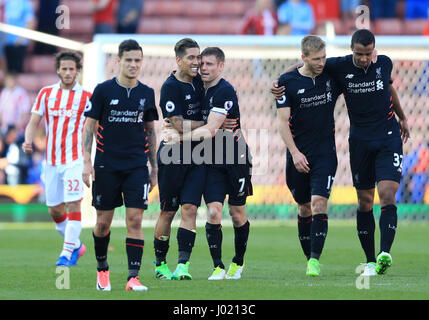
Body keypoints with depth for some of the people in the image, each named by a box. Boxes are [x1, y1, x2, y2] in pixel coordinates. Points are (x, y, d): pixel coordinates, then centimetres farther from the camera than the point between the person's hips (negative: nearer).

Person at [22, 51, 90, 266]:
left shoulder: (86, 97, -1)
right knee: (55, 210, 7)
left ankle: (68, 253, -13)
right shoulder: (46, 93, 7)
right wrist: (28, 141, -12)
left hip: (74, 159, -4)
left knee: (73, 204, -16)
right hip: (51, 160, 4)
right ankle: (76, 245, 27)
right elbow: (34, 122, 7)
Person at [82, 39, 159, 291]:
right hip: (106, 166, -1)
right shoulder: (103, 90, -2)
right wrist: (87, 162, -7)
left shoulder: (147, 93, 6)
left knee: (135, 220, -9)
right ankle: (102, 268, 26)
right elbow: (89, 126, 1)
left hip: (137, 167, 1)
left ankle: (133, 277, -9)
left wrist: (154, 168, 13)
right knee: (103, 221, 4)